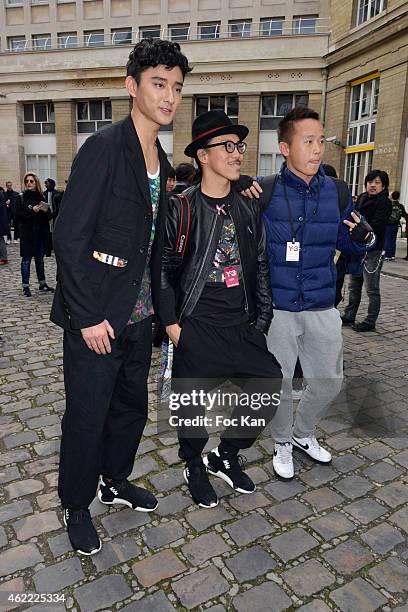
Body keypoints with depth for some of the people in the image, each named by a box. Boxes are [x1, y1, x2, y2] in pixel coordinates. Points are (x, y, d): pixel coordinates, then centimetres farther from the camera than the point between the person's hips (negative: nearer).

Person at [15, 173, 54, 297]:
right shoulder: (21, 197, 0)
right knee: (26, 260, -1)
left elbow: (49, 216, 10)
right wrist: (32, 211, -18)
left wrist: (46, 211, -12)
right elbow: (18, 215, -8)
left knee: (40, 259, 12)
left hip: (41, 233, 3)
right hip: (27, 234, -3)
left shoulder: (41, 197, 9)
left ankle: (42, 284, 20)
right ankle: (25, 286, 3)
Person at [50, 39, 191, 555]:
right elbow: (69, 237, -16)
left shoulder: (160, 160, 12)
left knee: (131, 406, 19)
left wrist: (156, 303, 11)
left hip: (137, 315, 8)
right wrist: (88, 316, -17)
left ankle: (115, 482, 43)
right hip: (96, 318, -7)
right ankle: (76, 507, 31)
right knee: (87, 417, 7)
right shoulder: (103, 148, -13)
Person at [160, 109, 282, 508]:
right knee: (191, 402, 4)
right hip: (196, 328, -4)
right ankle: (194, 468, 34)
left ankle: (225, 455, 26)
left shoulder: (249, 210, 9)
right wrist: (172, 324, -7)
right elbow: (163, 270, -3)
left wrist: (261, 321, 7)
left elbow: (260, 268, 12)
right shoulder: (181, 208, -6)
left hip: (242, 326, 5)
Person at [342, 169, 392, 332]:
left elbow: (375, 226, -20)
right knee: (354, 286, 15)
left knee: (372, 289, 0)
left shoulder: (384, 203, -9)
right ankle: (349, 316, 27)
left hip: (372, 251, -7)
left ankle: (370, 322, 9)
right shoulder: (362, 198, 13)